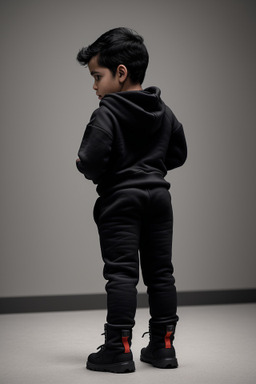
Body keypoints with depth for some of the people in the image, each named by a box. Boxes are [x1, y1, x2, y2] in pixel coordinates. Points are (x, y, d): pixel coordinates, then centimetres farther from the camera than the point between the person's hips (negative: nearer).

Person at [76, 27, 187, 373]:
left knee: (121, 273, -3)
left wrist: (84, 166, 2)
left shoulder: (106, 113, -12)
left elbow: (91, 161, -20)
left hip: (120, 199, -6)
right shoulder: (164, 111, 9)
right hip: (158, 195, 6)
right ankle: (163, 345, 15)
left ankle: (119, 348, -1)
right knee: (160, 271, 9)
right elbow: (178, 154, 15)